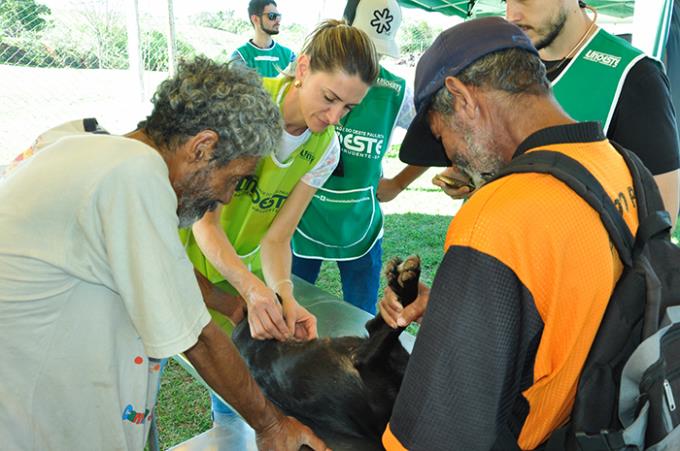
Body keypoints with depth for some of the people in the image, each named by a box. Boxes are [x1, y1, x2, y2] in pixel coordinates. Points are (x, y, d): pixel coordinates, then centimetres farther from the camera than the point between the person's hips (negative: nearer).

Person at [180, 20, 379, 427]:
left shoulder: (325, 149, -10)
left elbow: (276, 236, -10)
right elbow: (205, 220, -25)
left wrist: (285, 296, -28)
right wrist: (250, 286, -39)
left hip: (243, 265, 3)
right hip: (186, 252, -3)